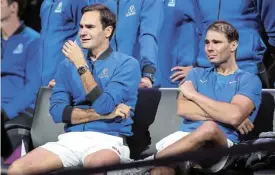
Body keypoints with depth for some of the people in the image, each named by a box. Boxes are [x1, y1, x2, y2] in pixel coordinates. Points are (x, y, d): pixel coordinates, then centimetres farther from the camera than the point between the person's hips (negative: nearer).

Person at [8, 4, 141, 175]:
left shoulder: (127, 64, 2)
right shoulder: (68, 64, 16)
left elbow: (104, 106, -11)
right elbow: (57, 111, 4)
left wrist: (81, 65, -8)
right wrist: (103, 114, -7)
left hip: (108, 140, -5)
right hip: (71, 139, 5)